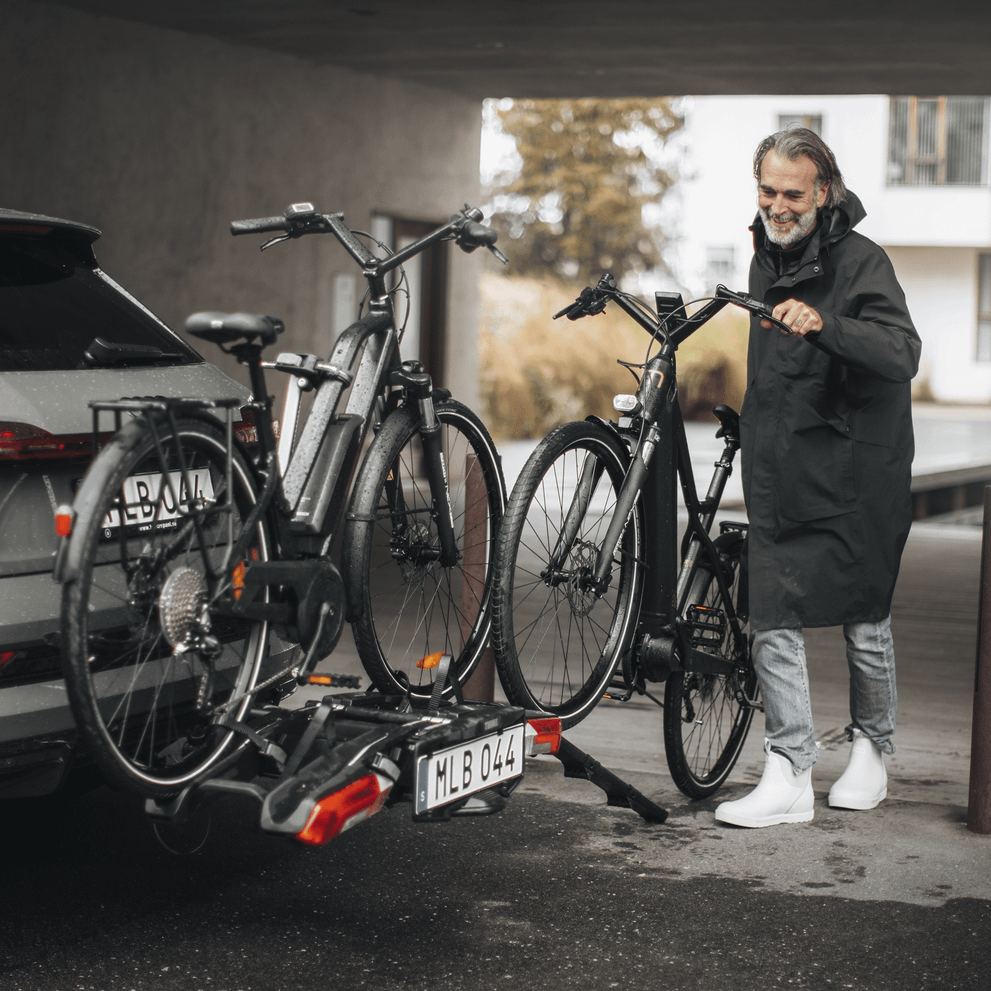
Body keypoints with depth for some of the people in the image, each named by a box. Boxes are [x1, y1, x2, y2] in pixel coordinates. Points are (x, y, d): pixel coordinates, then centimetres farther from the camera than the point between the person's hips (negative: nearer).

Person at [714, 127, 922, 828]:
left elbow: (903, 354, -25)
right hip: (780, 474, 5)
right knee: (774, 623, -3)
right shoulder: (766, 258, 13)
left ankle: (872, 750, 28)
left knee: (866, 624, 8)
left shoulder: (861, 261, -10)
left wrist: (822, 323, -38)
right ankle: (788, 776, 0)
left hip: (856, 475, -5)